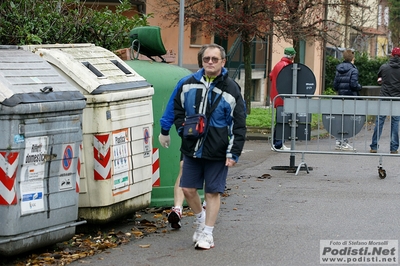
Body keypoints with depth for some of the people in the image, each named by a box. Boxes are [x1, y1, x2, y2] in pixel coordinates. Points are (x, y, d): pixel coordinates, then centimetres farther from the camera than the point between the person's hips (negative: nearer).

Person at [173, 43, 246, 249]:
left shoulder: (231, 89, -6)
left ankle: (207, 233, 12)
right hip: (191, 149, 4)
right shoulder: (189, 84, 4)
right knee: (188, 189, 8)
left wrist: (233, 153, -11)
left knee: (213, 192, 2)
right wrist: (181, 128, 2)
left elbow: (239, 125, -5)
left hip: (217, 153, -4)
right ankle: (200, 219, 34)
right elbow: (177, 108, 20)